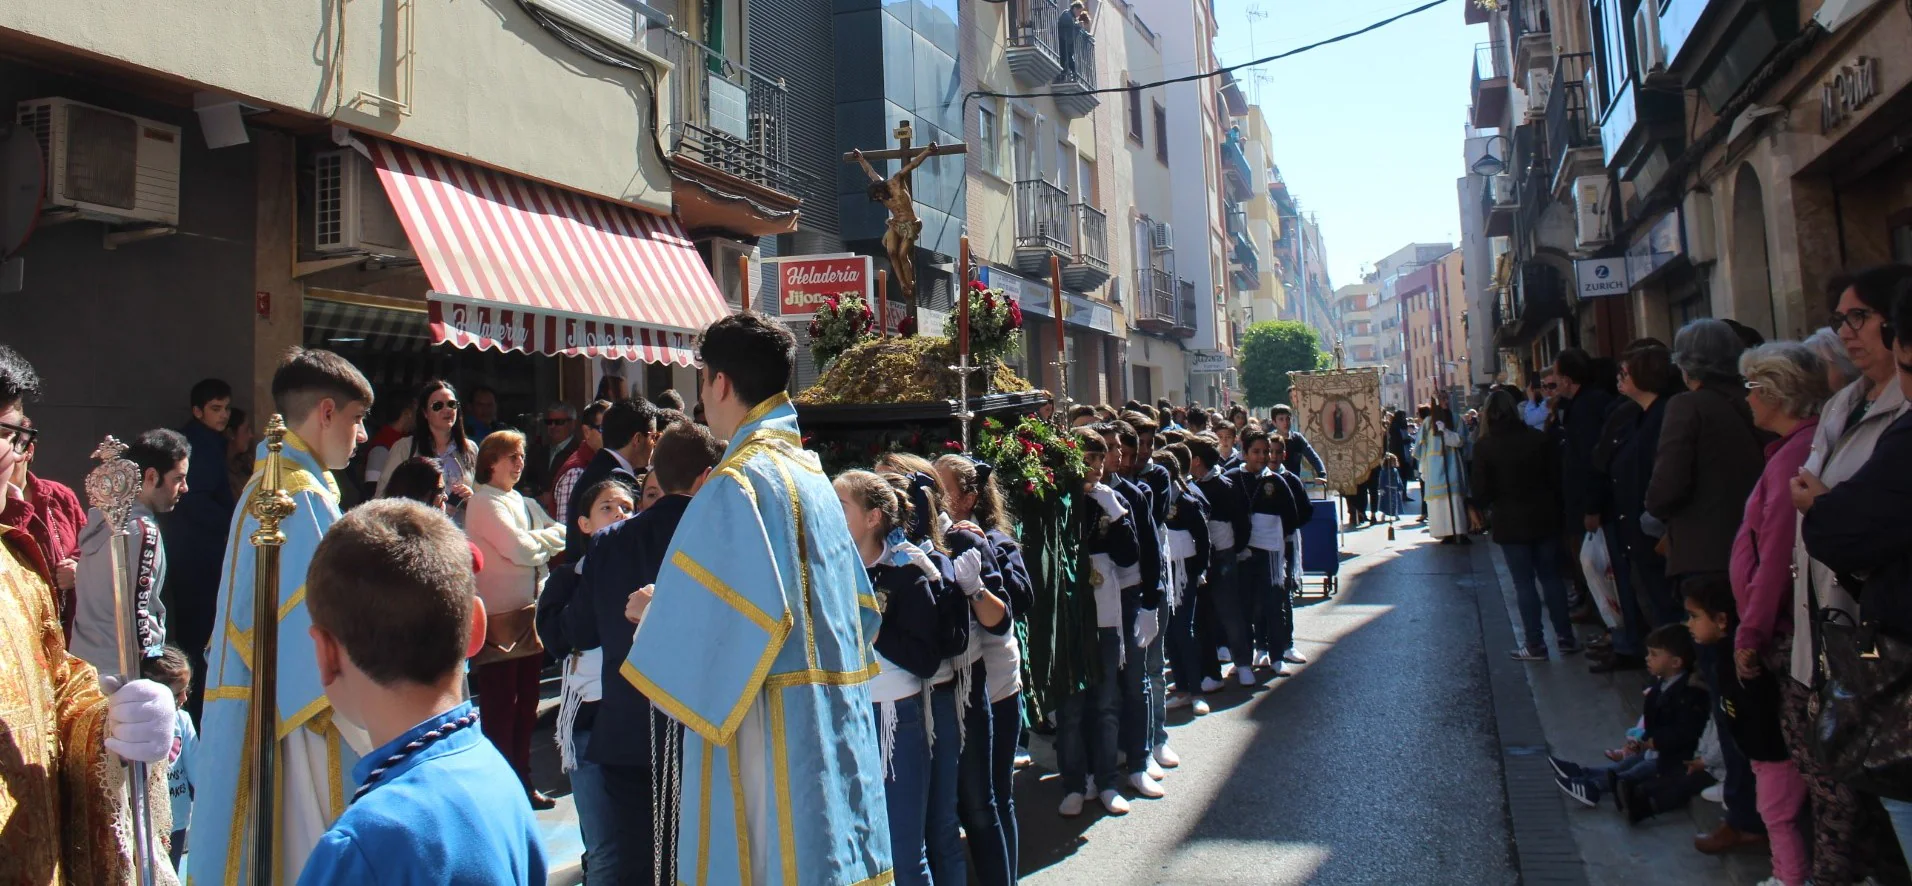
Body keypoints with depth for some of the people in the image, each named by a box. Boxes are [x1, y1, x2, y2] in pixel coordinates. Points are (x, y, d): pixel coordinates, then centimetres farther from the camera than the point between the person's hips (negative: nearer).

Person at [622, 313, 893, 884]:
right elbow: (860, 605, 17)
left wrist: (653, 614, 0)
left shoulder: (738, 480, -14)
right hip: (835, 725, 8)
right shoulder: (811, 473, 11)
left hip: (773, 738, -8)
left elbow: (717, 616, -22)